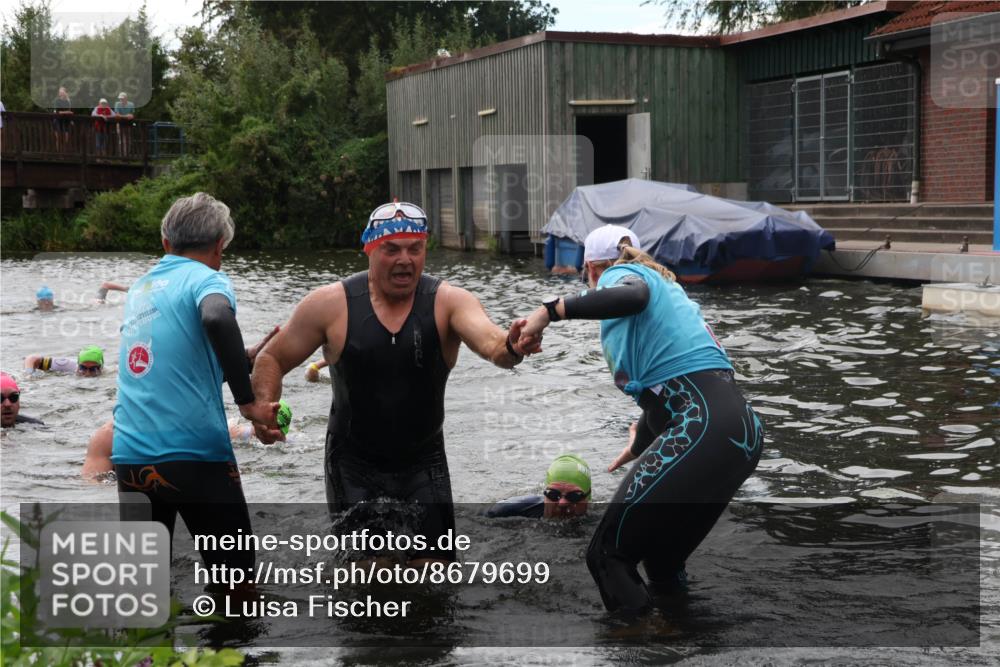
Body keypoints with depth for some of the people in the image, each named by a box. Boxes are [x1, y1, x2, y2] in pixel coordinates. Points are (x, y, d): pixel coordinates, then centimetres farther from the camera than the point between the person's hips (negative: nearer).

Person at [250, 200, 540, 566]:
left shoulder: (448, 301, -12)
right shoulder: (331, 304, -10)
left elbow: (490, 342, -32)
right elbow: (274, 359, 1)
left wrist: (511, 349, -55)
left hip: (424, 465, 1)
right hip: (354, 467, -1)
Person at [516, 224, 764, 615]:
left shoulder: (619, 273, 4)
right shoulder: (659, 280, 28)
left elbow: (633, 296, -24)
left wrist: (551, 309, -22)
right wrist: (641, 445, 50)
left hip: (702, 431, -9)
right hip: (741, 431, 9)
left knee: (607, 554, -6)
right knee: (662, 557, 25)